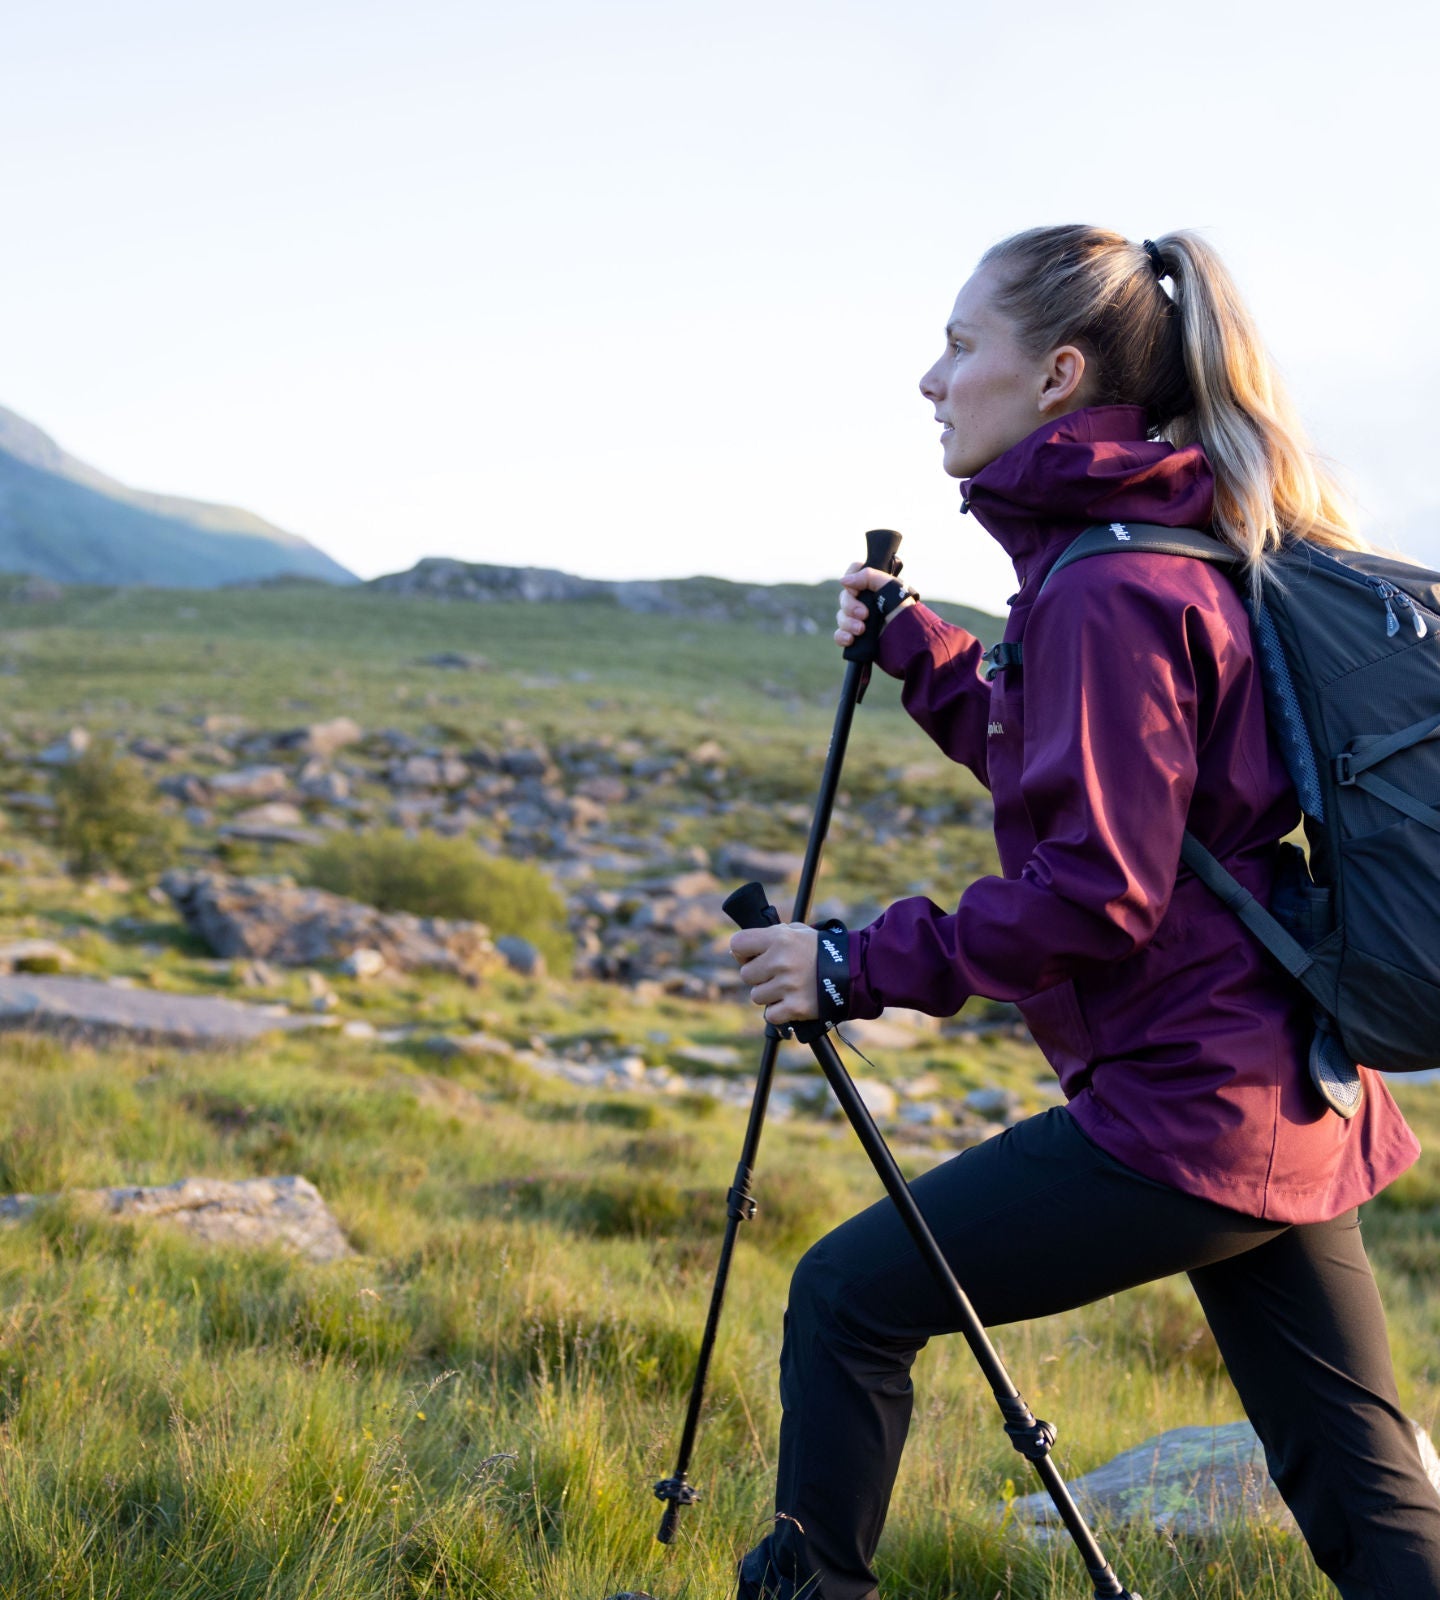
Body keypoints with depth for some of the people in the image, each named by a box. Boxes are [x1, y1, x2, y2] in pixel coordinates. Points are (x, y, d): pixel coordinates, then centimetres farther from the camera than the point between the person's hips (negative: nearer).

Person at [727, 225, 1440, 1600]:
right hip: (1284, 1104, 10)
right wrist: (919, 656, 18)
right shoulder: (1184, 549, 13)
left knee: (847, 1298, 2)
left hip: (1180, 1106, -10)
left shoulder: (1107, 590, -16)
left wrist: (864, 963, -14)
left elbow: (1098, 890, -22)